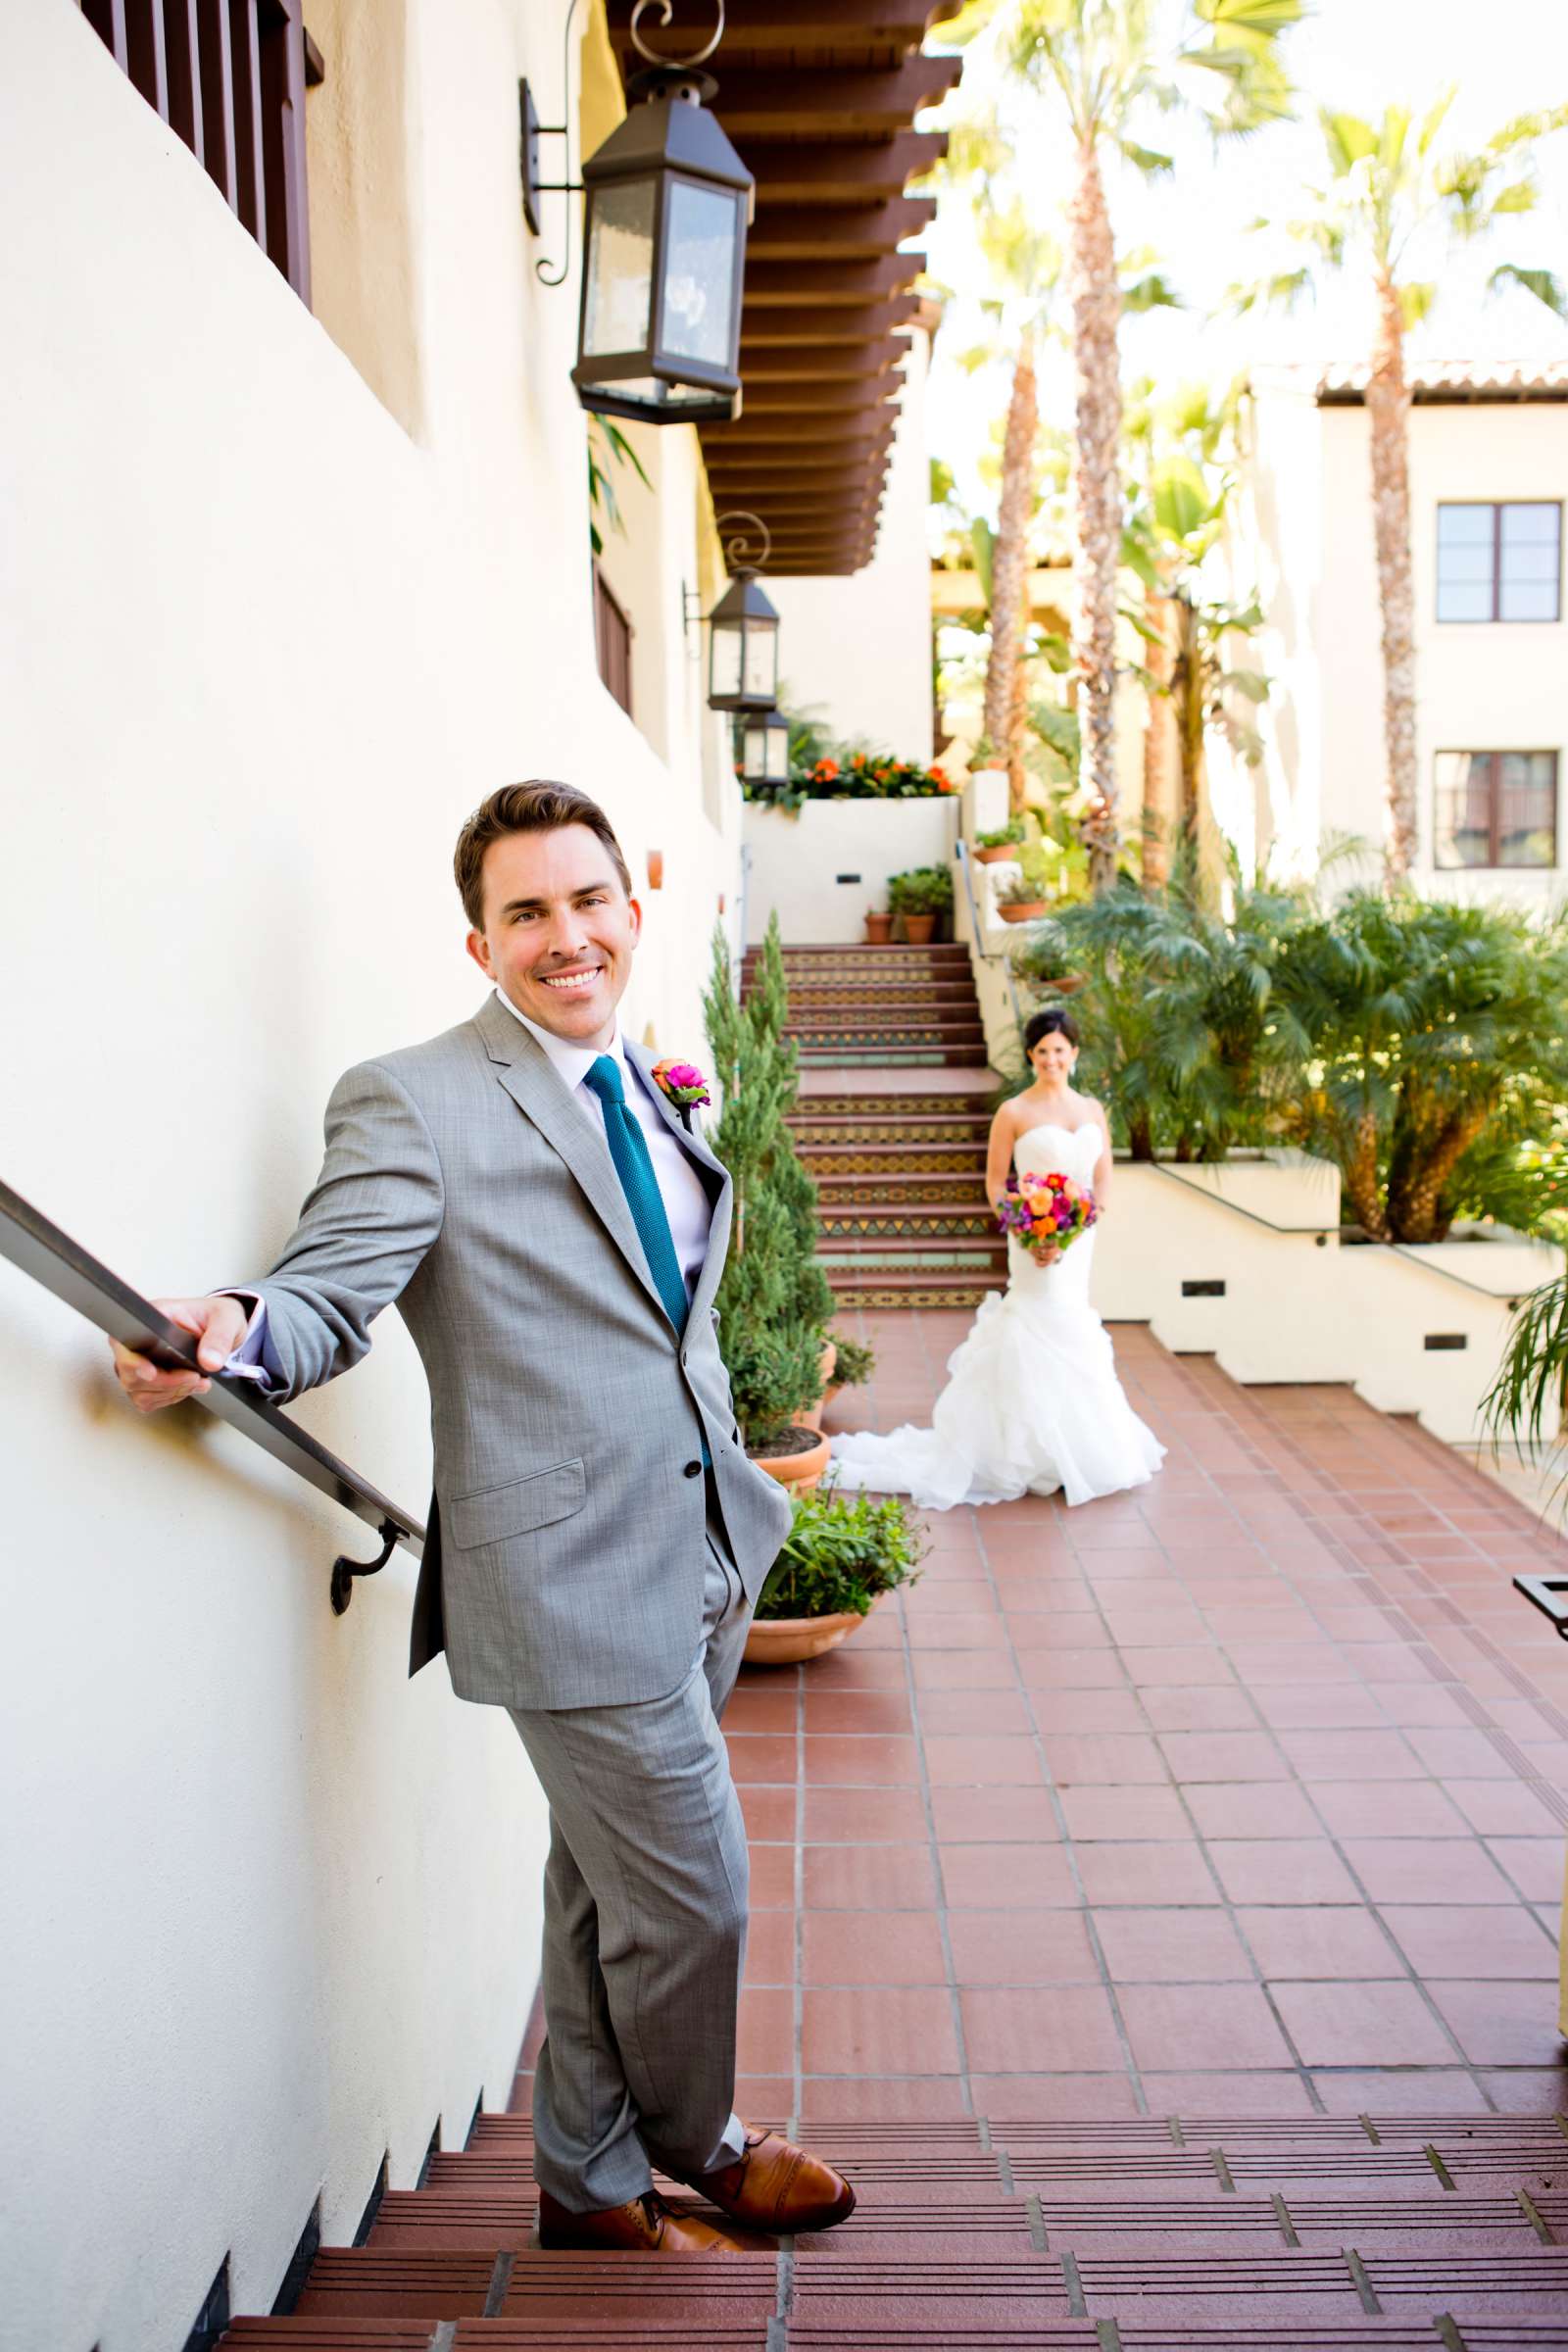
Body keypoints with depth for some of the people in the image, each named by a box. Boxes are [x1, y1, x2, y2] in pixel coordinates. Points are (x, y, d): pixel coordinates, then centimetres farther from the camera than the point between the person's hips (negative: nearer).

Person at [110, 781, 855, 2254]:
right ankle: (699, 2148, 37)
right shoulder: (413, 1103, -13)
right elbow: (326, 1299, -19)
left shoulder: (645, 1094, 11)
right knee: (689, 1895, 5)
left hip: (699, 1553, 8)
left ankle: (591, 2186, 41)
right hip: (574, 1576, -7)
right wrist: (233, 1333, -41)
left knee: (606, 1885, 21)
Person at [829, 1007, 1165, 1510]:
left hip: (1079, 1239, 6)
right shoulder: (1014, 1113, -7)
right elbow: (995, 1183, -6)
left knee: (1071, 1333, 15)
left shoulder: (1092, 1110, 7)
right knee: (1048, 1332, -2)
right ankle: (1045, 1453, 11)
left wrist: (1075, 1233, -9)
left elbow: (1103, 1180, 6)